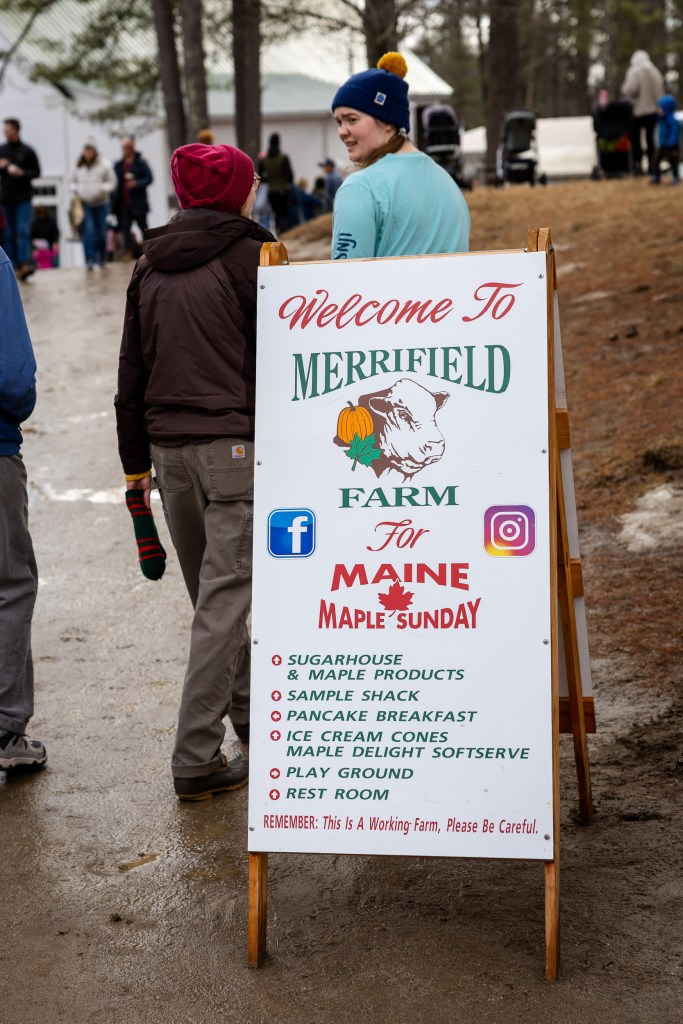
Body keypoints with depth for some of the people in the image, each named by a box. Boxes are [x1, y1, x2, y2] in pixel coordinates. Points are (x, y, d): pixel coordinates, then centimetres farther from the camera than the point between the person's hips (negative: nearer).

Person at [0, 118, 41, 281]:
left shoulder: (27, 151, 1)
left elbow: (36, 172, 1)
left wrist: (22, 173, -15)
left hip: (24, 198, -3)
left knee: (23, 231, -14)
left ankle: (25, 263, -20)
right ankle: (15, 266, 9)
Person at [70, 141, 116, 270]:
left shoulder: (104, 165, -3)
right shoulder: (78, 166, 5)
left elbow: (112, 183, 0)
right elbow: (73, 181, 20)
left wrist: (101, 189, -15)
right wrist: (76, 190, 1)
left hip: (101, 203, -1)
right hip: (85, 203, 1)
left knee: (101, 231, 6)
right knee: (88, 231, -14)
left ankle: (102, 258, 24)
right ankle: (90, 259, -14)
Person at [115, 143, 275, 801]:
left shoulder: (150, 265, 14)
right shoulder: (249, 255, -4)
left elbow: (131, 370, 15)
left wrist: (136, 461, 20)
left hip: (169, 445, 6)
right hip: (235, 444, -6)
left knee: (211, 592, 19)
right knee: (223, 598, -6)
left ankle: (245, 708, 38)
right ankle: (196, 759, -9)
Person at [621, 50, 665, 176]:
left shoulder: (634, 72, -9)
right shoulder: (655, 72, 11)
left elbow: (631, 89, -19)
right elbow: (661, 90, 13)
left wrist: (624, 88, 0)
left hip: (639, 111, -5)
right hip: (654, 110, 6)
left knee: (635, 139, 2)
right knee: (650, 138, 11)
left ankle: (637, 164, -5)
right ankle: (652, 165, 8)